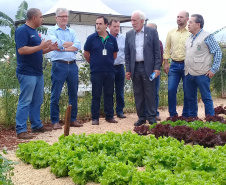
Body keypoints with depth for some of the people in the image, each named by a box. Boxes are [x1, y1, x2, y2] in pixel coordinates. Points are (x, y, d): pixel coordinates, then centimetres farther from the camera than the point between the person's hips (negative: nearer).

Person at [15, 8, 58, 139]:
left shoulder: (34, 31, 18)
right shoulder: (22, 30, -12)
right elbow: (21, 50, -23)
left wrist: (49, 48, 10)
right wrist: (40, 46, -22)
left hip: (38, 73, 9)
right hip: (27, 73, -9)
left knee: (37, 102, 15)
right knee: (25, 102, -6)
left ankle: (37, 125, 25)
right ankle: (21, 130, -2)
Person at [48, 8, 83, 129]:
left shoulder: (72, 32, 15)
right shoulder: (52, 30, 3)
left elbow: (78, 46, 0)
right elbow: (56, 43, -15)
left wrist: (63, 48, -11)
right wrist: (70, 44, -3)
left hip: (72, 65, 5)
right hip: (59, 65, -5)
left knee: (73, 94, 9)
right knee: (55, 95, -3)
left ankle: (73, 119, 19)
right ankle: (55, 121, 6)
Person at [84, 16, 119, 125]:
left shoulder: (112, 39, 6)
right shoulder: (91, 38, -1)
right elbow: (86, 54, 7)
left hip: (110, 71, 2)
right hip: (96, 71, -2)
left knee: (109, 94, 8)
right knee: (96, 95, 2)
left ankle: (109, 116, 17)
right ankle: (95, 118, 8)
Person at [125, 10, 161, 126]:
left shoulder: (152, 32, 1)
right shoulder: (129, 34, 10)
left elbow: (157, 51, -1)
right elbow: (127, 53, 10)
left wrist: (157, 68, -7)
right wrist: (128, 70, 5)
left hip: (148, 67, -3)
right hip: (135, 68, 3)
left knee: (149, 93, 1)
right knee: (138, 94, 7)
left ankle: (152, 117, 9)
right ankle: (141, 117, 16)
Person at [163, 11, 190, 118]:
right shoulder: (171, 33, 10)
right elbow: (167, 49, 13)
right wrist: (166, 63, 5)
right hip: (174, 65, 3)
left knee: (187, 92, 4)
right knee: (171, 90, -1)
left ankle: (186, 115, 16)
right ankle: (172, 115, 11)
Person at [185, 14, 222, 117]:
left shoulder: (207, 37, -6)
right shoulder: (189, 38, 16)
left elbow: (218, 52, -7)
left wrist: (213, 69, -11)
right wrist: (186, 69, 15)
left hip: (202, 74, -7)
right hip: (189, 74, 7)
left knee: (206, 98, -1)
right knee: (191, 98, 13)